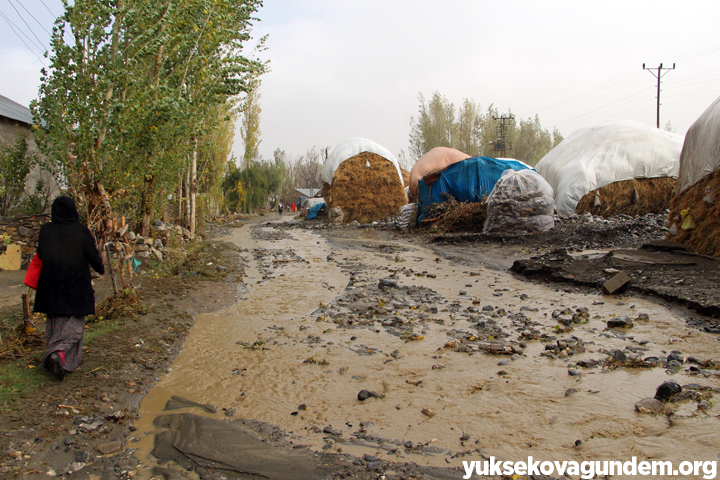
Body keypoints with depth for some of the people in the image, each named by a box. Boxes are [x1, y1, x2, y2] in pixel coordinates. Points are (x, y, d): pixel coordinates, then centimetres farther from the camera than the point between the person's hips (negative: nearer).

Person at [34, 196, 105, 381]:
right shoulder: (80, 230, -10)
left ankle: (52, 354, 20)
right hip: (76, 284, -3)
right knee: (74, 322, 3)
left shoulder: (46, 230, -3)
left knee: (55, 322, 16)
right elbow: (92, 255, -4)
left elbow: (41, 255, 6)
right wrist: (101, 269, 14)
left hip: (51, 284, 3)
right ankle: (59, 354, -17)